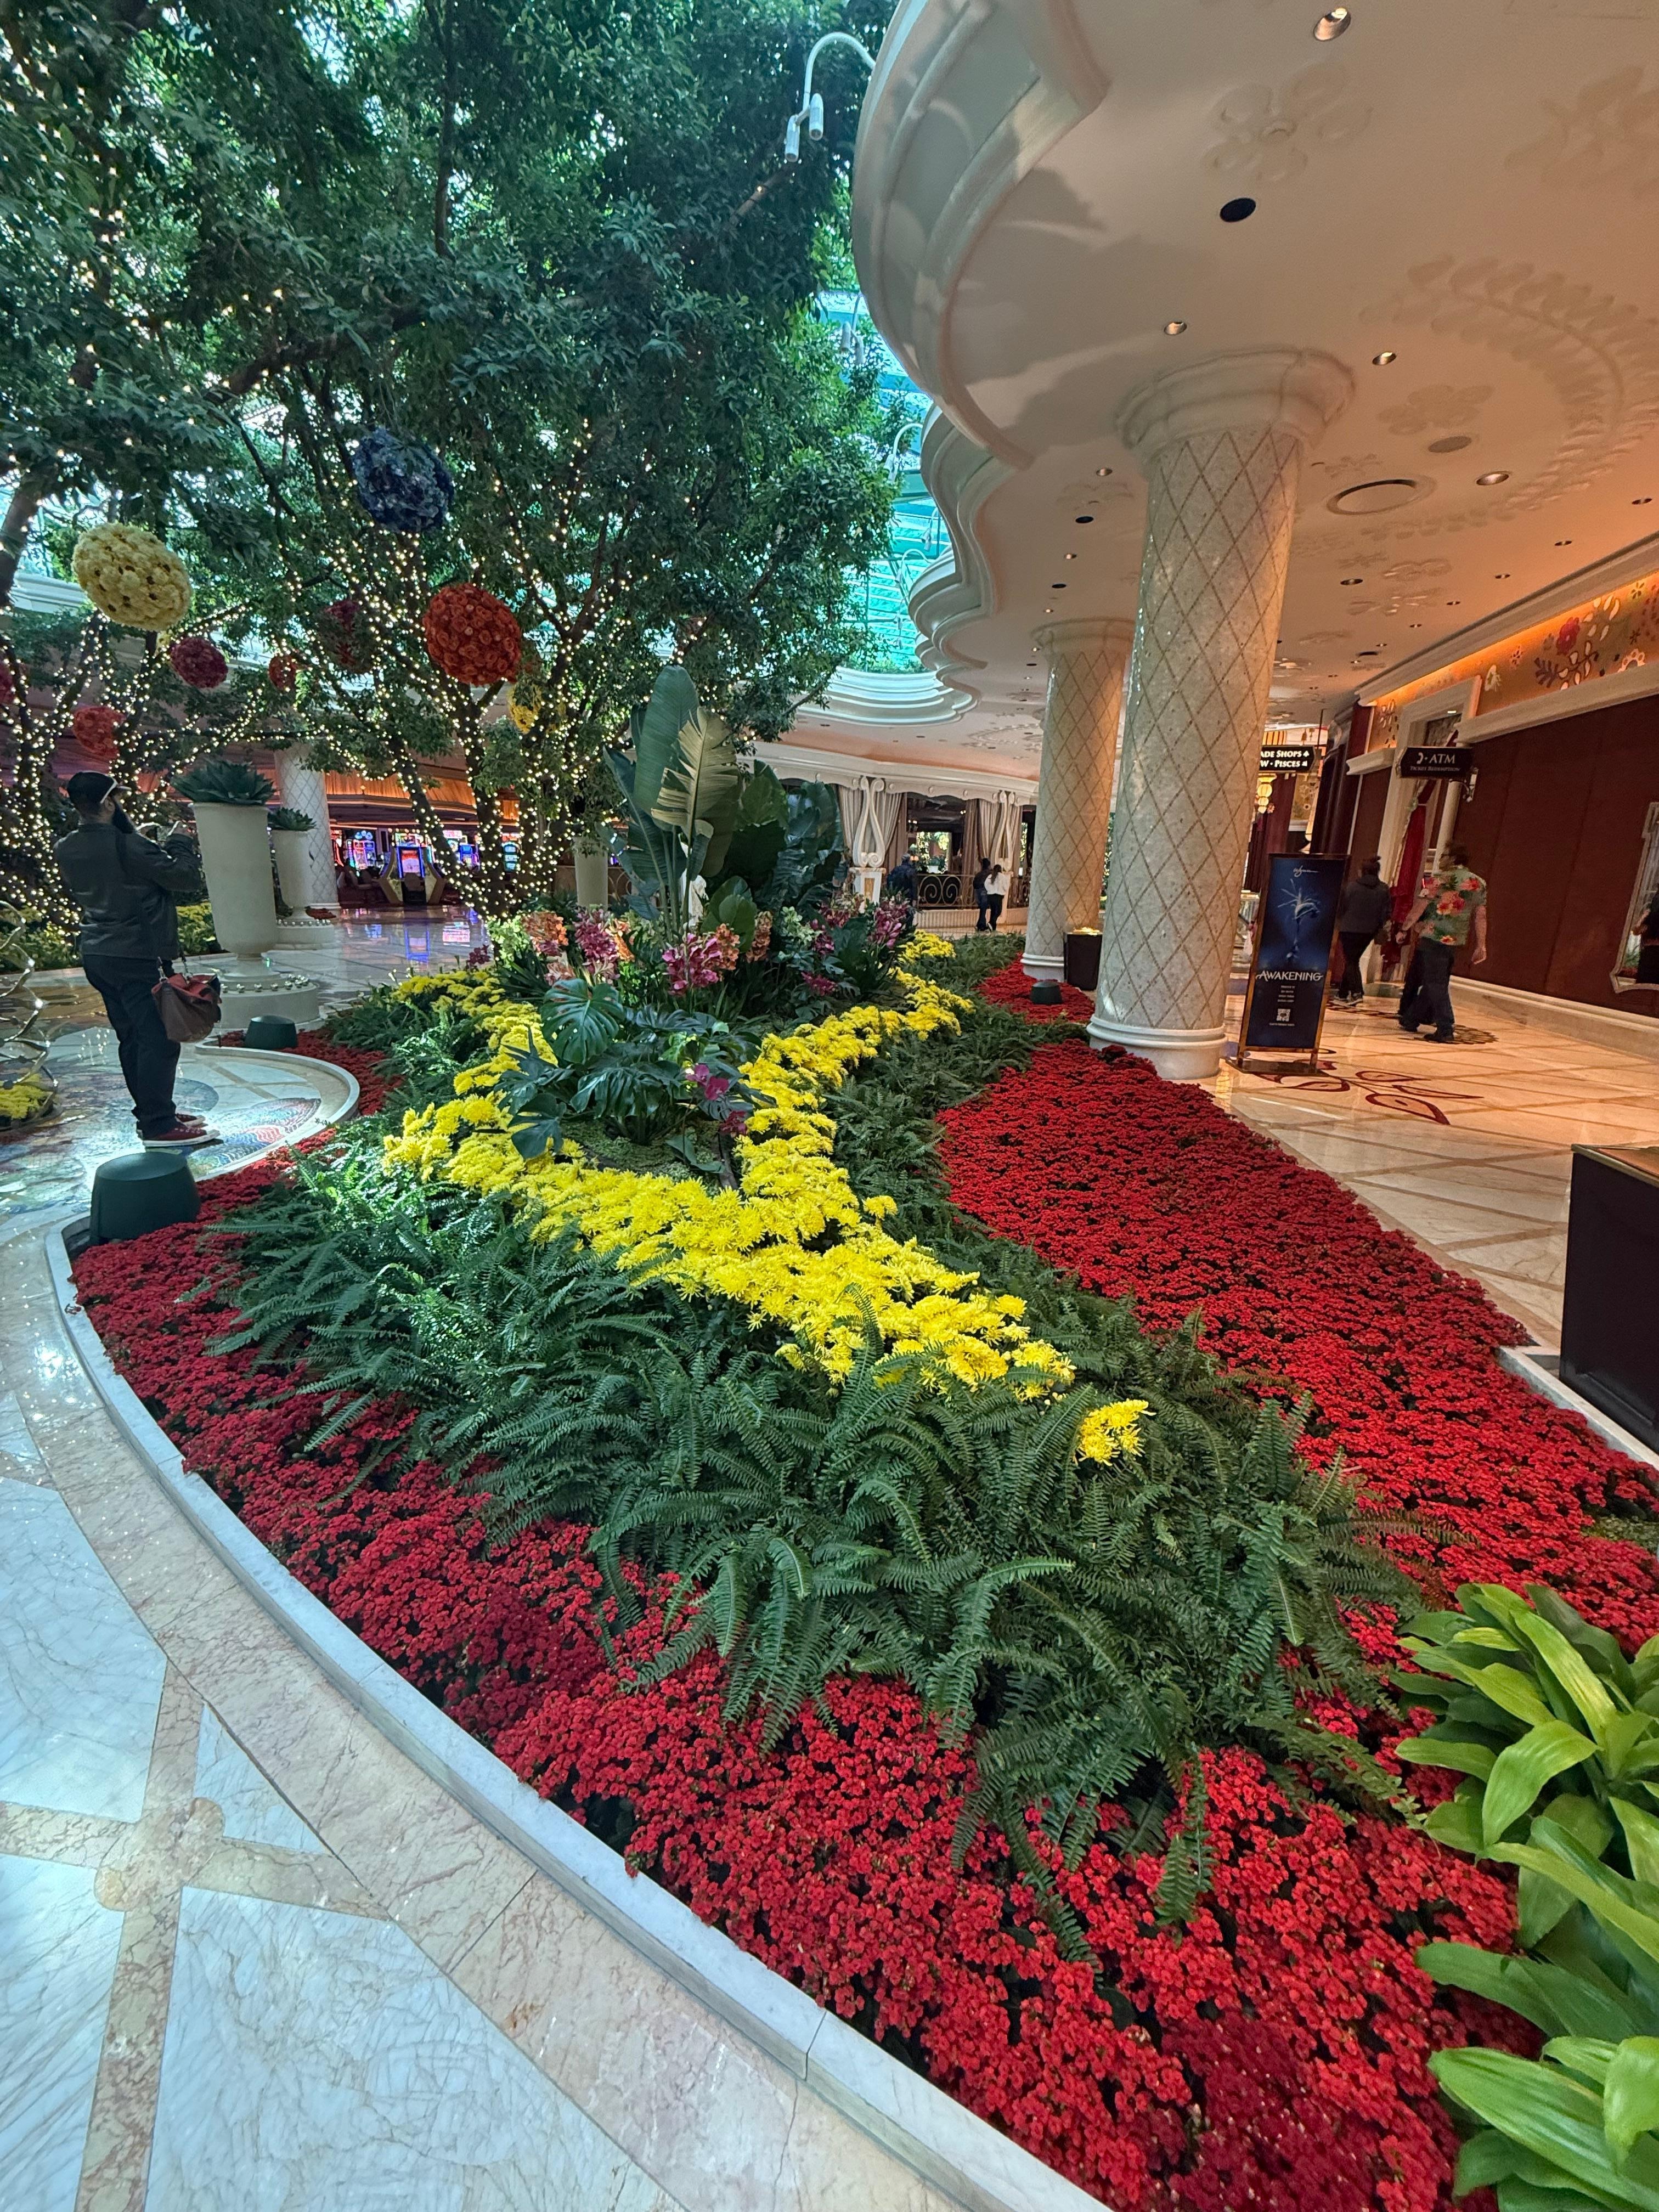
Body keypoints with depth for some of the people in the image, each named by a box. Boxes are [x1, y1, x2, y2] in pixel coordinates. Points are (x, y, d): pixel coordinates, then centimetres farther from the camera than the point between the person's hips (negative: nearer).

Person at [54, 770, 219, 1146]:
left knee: (132, 1038, 14)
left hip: (96, 955, 9)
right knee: (159, 1039, -6)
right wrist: (179, 846, 4)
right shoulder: (126, 845, -18)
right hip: (136, 956, -9)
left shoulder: (65, 849, 8)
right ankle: (159, 1125, -6)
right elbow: (187, 881, -15)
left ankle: (150, 1112, 22)